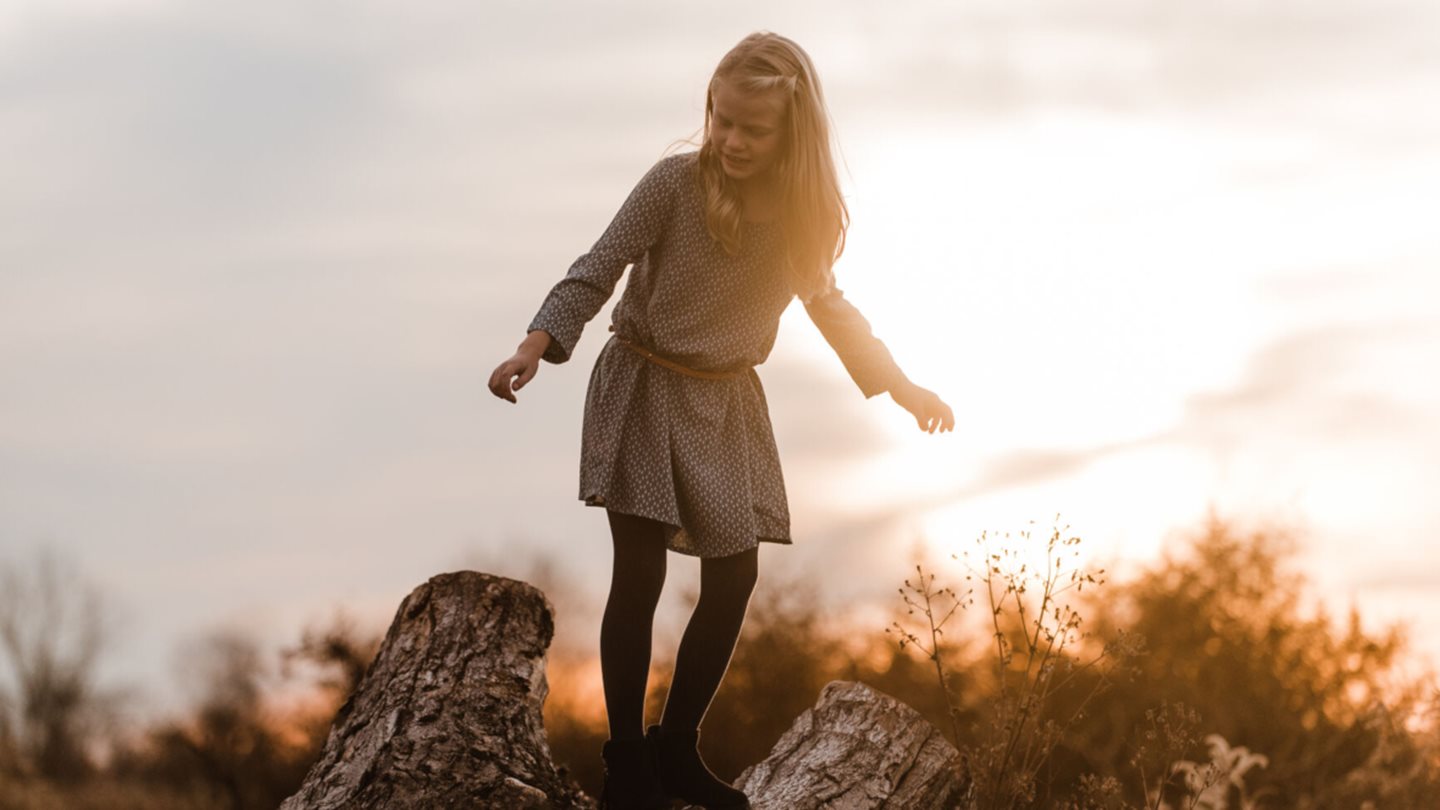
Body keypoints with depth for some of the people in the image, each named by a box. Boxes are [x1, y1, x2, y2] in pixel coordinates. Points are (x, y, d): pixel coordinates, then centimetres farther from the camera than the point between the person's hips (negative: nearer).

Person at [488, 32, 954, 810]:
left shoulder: (806, 213, -4)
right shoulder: (675, 183, -18)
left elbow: (828, 304, 13)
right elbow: (595, 272, -16)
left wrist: (902, 387, 17)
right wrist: (533, 350, -30)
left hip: (727, 403, 5)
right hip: (644, 390, -5)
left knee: (734, 576, 3)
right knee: (639, 575, -7)